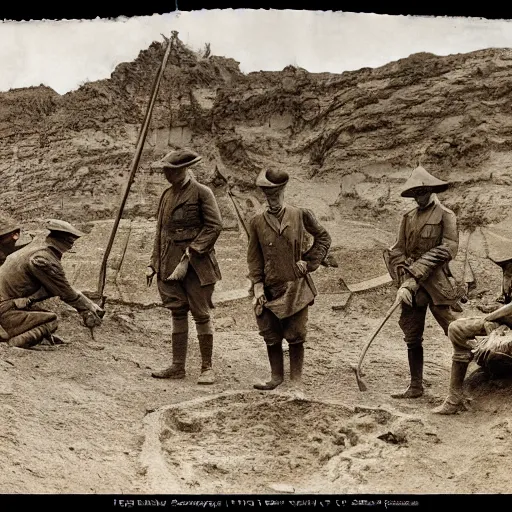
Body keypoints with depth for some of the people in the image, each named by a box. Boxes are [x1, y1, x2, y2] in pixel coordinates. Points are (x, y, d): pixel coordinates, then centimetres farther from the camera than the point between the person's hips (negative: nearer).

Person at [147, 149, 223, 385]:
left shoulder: (201, 193, -6)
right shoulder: (167, 195, 14)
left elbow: (214, 226, -12)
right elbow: (161, 231, 18)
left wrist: (190, 254, -16)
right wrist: (153, 264, 12)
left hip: (197, 263, -6)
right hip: (171, 263, 6)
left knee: (201, 314, -1)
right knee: (178, 313, 9)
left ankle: (207, 368, 8)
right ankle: (178, 366, 16)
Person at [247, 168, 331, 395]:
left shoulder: (301, 215, 1)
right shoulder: (257, 222, 3)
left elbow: (323, 238, 12)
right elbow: (254, 257, 4)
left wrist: (310, 261, 1)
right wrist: (257, 286, -4)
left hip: (296, 287, -1)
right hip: (269, 288, 2)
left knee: (295, 337, 1)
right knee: (271, 336, 7)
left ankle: (296, 382, 12)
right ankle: (276, 376, 24)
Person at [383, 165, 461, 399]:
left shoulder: (445, 215, -2)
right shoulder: (408, 218, 12)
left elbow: (448, 249, -11)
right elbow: (398, 252, 8)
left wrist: (417, 275, -15)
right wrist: (404, 282, -7)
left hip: (438, 283, -5)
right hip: (412, 284, 6)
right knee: (412, 337, 9)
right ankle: (416, 387, 19)